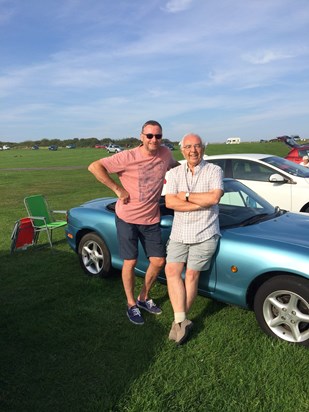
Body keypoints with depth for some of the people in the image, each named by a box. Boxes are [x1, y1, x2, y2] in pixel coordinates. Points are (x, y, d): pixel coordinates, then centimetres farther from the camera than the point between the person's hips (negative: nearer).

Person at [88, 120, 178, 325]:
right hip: (127, 218, -5)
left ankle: (143, 298, 32)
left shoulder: (165, 153, -2)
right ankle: (131, 305, 26)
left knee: (159, 262, 7)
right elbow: (95, 167, -20)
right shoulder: (128, 157, -18)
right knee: (131, 262, 5)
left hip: (151, 220, 5)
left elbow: (175, 165, 23)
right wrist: (118, 189, -21)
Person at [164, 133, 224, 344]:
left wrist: (186, 196, -10)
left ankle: (180, 320, 13)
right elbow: (169, 202, -7)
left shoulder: (214, 170, -1)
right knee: (172, 270, -8)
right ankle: (182, 321, -3)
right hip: (179, 232, 3)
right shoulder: (175, 173, 6)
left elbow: (214, 198, -17)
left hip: (204, 233, -3)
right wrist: (202, 203, -13)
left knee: (191, 275, 1)